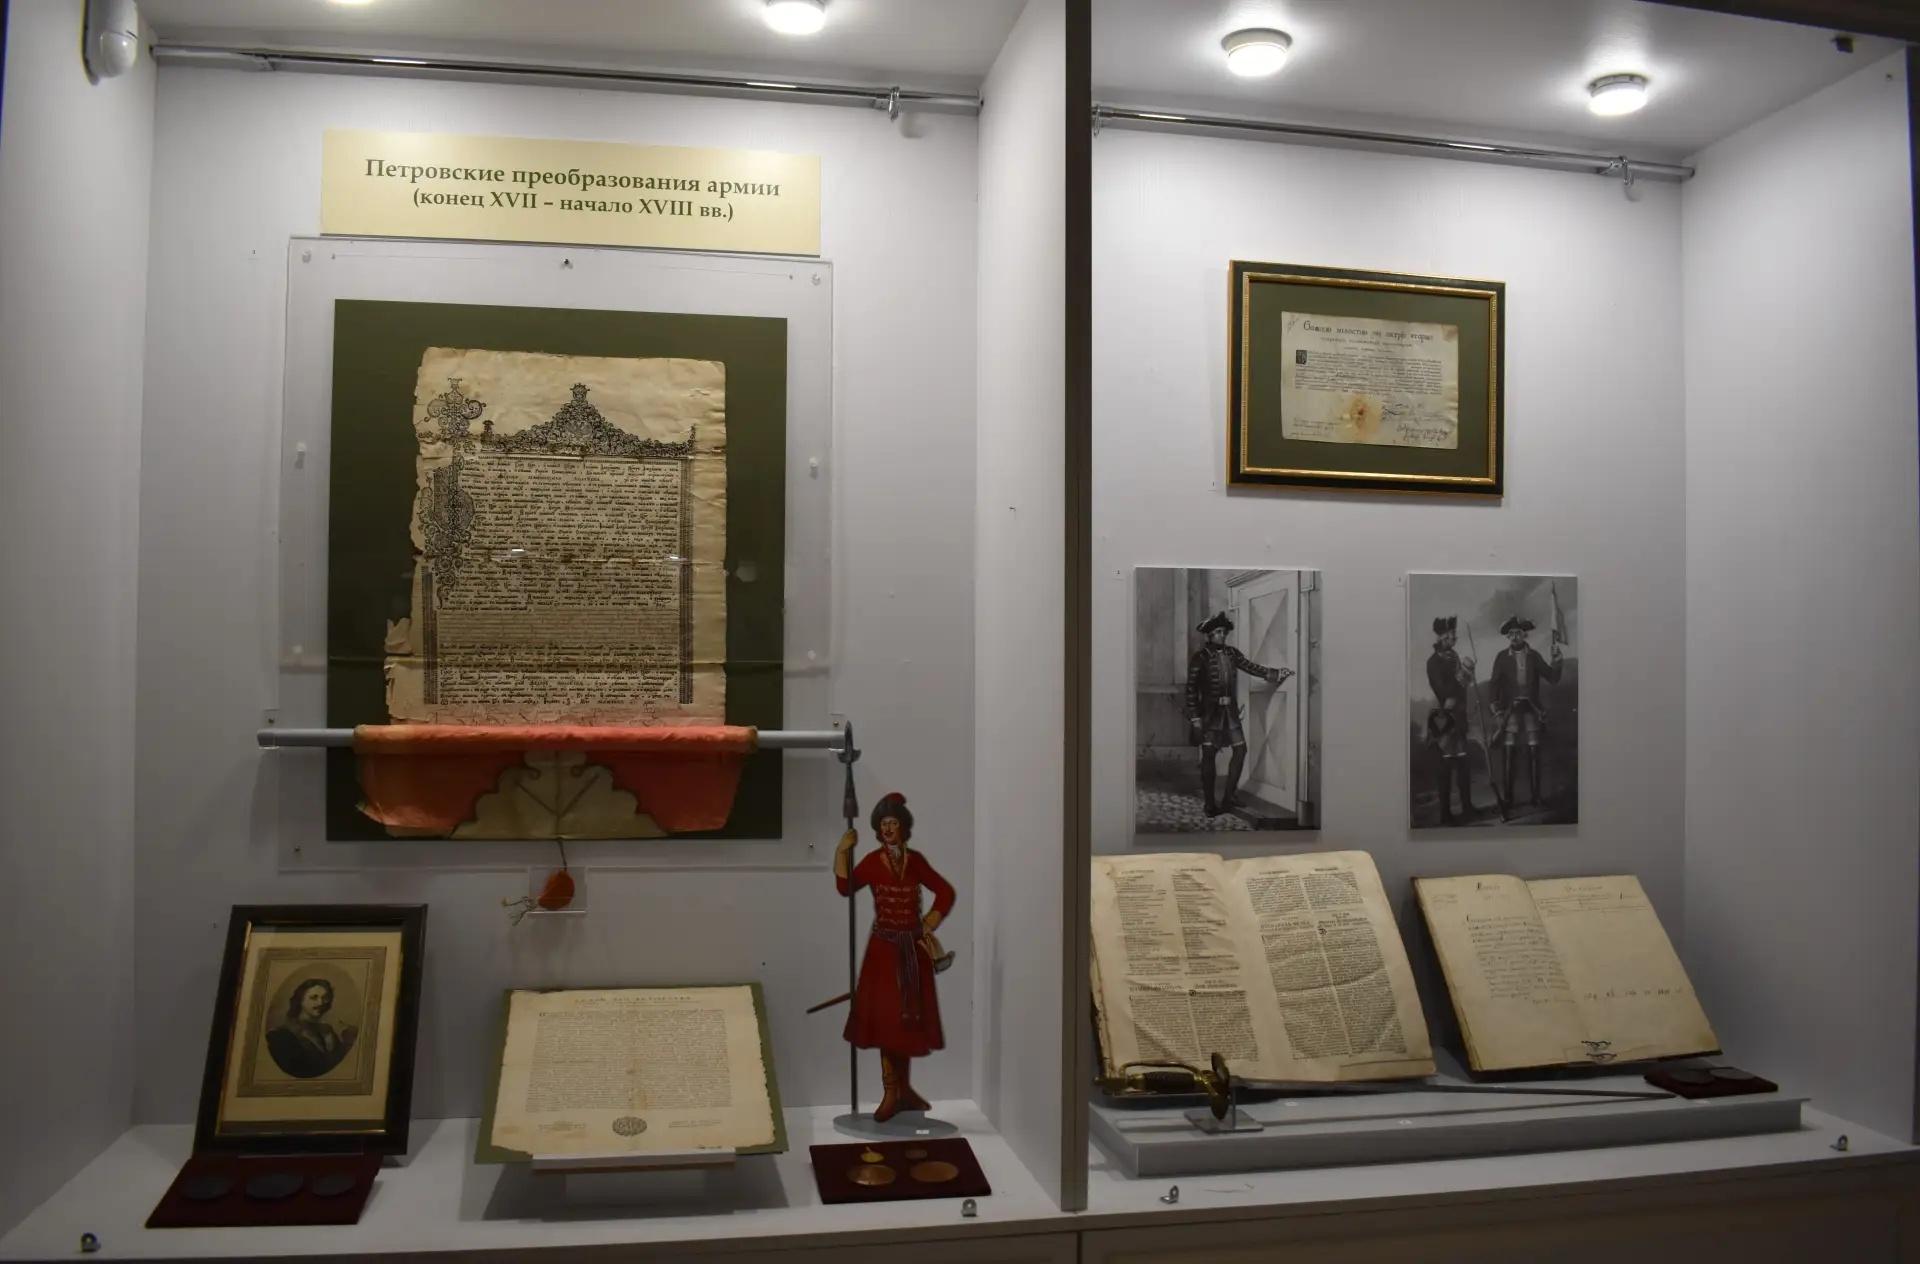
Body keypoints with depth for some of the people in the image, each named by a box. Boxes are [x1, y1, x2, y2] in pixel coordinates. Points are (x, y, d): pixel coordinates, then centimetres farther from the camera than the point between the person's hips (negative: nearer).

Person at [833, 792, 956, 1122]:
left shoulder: (916, 861, 2)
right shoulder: (873, 862, -5)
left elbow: (945, 892, 12)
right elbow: (845, 887, -21)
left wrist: (931, 922, 3)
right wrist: (842, 852, -28)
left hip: (913, 947, 3)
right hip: (884, 946, -3)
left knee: (908, 1016, 10)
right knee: (886, 1016, -3)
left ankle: (903, 1089, 23)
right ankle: (892, 1092, 4)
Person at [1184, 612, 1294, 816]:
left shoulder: (1231, 653, 8)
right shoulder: (1200, 657, -8)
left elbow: (1253, 668, 5)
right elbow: (1191, 689, -8)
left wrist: (1278, 673, -9)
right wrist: (1194, 718, -13)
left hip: (1230, 710, 6)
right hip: (1210, 710, -6)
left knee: (1240, 749, 5)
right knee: (1208, 754, -2)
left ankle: (1228, 796, 16)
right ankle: (1210, 804, 5)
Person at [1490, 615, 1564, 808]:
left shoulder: (1534, 656, 6)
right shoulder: (1502, 657, 3)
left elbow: (1553, 678, 2)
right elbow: (1495, 685, 3)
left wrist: (1557, 660, -15)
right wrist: (1497, 710, -4)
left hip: (1531, 710, 1)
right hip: (1510, 710, -1)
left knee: (1533, 753, -1)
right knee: (1509, 753, -5)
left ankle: (1536, 796, 5)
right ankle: (1508, 797, 0)